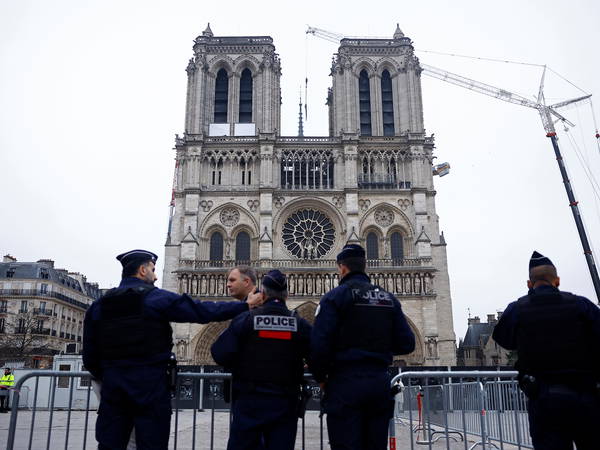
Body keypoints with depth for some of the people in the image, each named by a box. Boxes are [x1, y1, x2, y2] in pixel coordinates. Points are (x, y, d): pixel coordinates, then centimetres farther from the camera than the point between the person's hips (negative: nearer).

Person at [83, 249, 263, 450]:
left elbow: (90, 356, 10)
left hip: (113, 388, 5)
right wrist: (246, 305, -2)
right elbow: (203, 310, -8)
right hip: (150, 386, -4)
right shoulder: (156, 298, -6)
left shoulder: (98, 305, 8)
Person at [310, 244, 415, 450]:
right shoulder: (389, 299, 10)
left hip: (345, 383, -5)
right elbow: (406, 344, 7)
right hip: (380, 383, 5)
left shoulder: (335, 296, -5)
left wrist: (320, 378, 3)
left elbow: (319, 344, -13)